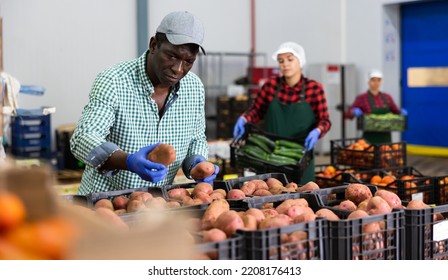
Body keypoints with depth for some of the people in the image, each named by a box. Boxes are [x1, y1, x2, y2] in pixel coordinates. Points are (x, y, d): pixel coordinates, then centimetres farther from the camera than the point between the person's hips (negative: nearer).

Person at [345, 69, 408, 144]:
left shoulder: (387, 97, 10)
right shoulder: (362, 98, 0)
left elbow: (396, 111, 19)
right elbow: (347, 114, -1)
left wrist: (401, 112, -2)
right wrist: (354, 112, -22)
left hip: (385, 137, 4)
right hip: (369, 137, -4)